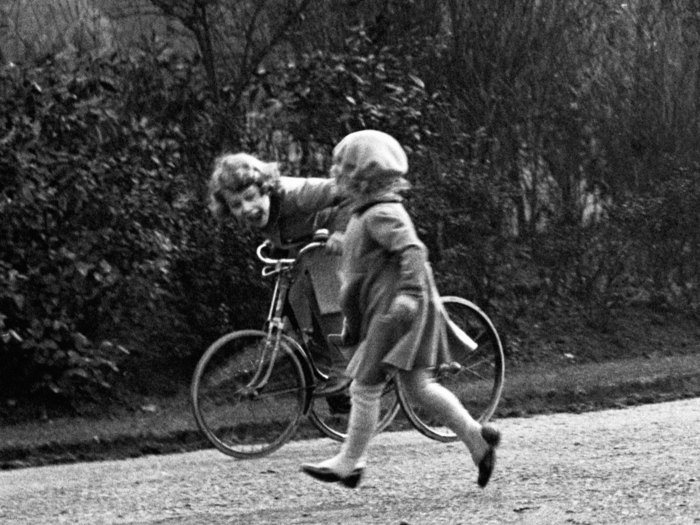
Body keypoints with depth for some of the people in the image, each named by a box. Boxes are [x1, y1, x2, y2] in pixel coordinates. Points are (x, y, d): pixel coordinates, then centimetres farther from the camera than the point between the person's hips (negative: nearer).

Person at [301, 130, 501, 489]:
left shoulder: (381, 215, -15)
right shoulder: (373, 212, 18)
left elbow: (412, 250, -27)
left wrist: (409, 293, -36)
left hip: (393, 311, -10)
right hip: (385, 309, 10)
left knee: (366, 386, -3)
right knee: (418, 385, 9)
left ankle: (349, 463, 4)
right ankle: (476, 438, 6)